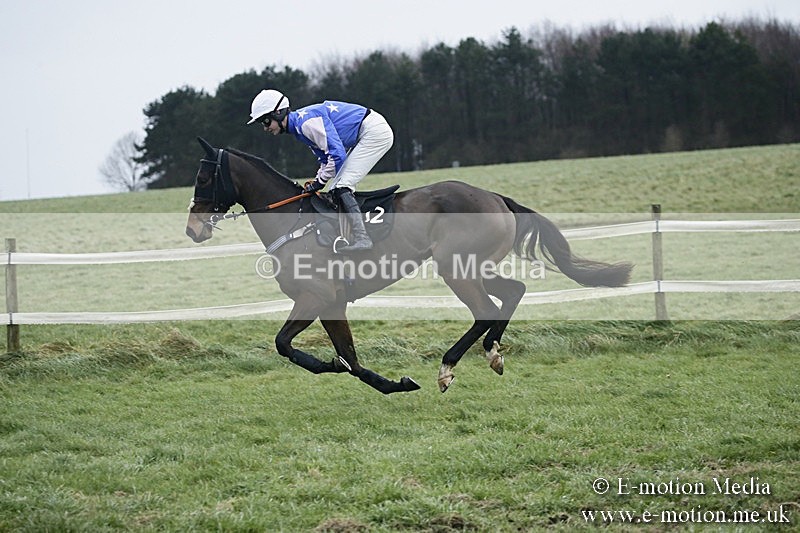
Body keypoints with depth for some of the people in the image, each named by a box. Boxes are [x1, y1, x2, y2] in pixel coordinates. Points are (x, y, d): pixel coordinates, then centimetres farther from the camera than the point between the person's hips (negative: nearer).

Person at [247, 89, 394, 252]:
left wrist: (320, 182, -12)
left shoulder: (306, 121, -21)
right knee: (338, 188, 9)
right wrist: (317, 182, 5)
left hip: (375, 132, -10)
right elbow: (325, 157, 19)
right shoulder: (299, 126, 12)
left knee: (341, 186, -16)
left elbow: (336, 154, -23)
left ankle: (362, 238, -22)